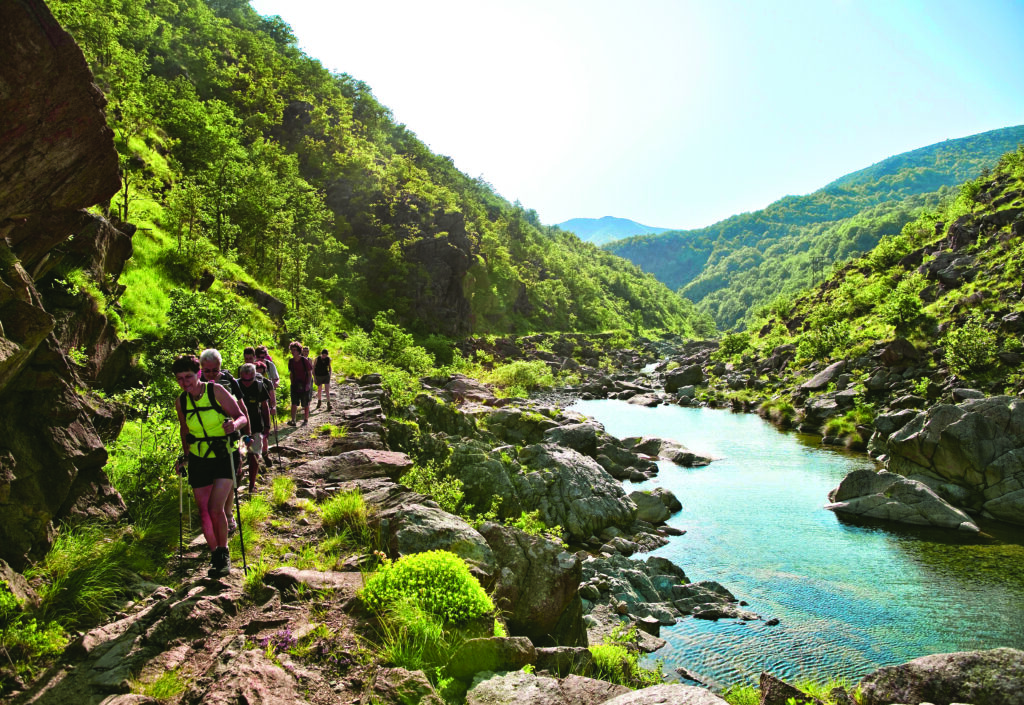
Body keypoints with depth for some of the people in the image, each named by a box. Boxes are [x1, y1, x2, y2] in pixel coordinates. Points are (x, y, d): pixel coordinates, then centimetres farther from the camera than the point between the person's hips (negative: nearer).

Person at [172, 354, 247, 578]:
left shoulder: (216, 391, -13)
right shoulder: (181, 402, 1)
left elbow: (241, 417, -11)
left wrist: (234, 425, -33)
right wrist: (185, 457, 12)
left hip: (224, 458, -4)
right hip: (199, 460, 4)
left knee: (215, 508, -14)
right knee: (204, 512, 4)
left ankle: (224, 554, 6)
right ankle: (215, 554, 21)